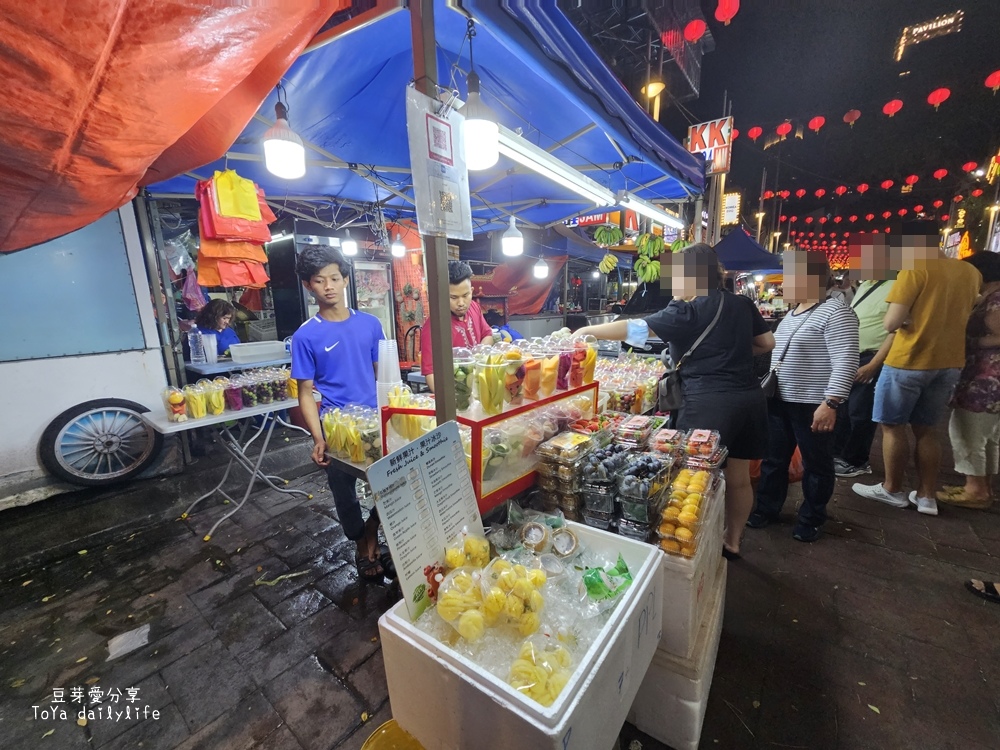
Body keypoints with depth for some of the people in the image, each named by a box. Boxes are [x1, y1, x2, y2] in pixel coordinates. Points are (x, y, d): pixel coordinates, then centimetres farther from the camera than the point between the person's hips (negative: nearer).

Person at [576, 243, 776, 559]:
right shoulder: (742, 303, 10)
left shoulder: (688, 311, -10)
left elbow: (634, 329, -12)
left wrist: (588, 330, -3)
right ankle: (733, 542, 36)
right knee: (738, 478, 18)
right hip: (749, 396, 8)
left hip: (710, 401, -8)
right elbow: (767, 342, 18)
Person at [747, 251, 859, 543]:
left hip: (813, 406, -8)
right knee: (774, 458, 16)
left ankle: (811, 520, 27)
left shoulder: (835, 312, -14)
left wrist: (830, 403, -26)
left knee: (816, 464, 10)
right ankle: (766, 509, 30)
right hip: (780, 401, 8)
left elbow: (845, 362, -21)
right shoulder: (792, 313, 12)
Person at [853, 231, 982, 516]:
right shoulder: (971, 273, 10)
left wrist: (906, 317, 2)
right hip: (949, 364, 7)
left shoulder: (915, 269, -13)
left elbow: (891, 323, -19)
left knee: (893, 426, 6)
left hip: (908, 362, -7)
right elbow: (960, 315, 24)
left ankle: (892, 490, 16)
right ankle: (927, 496, 19)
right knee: (925, 429, 14)